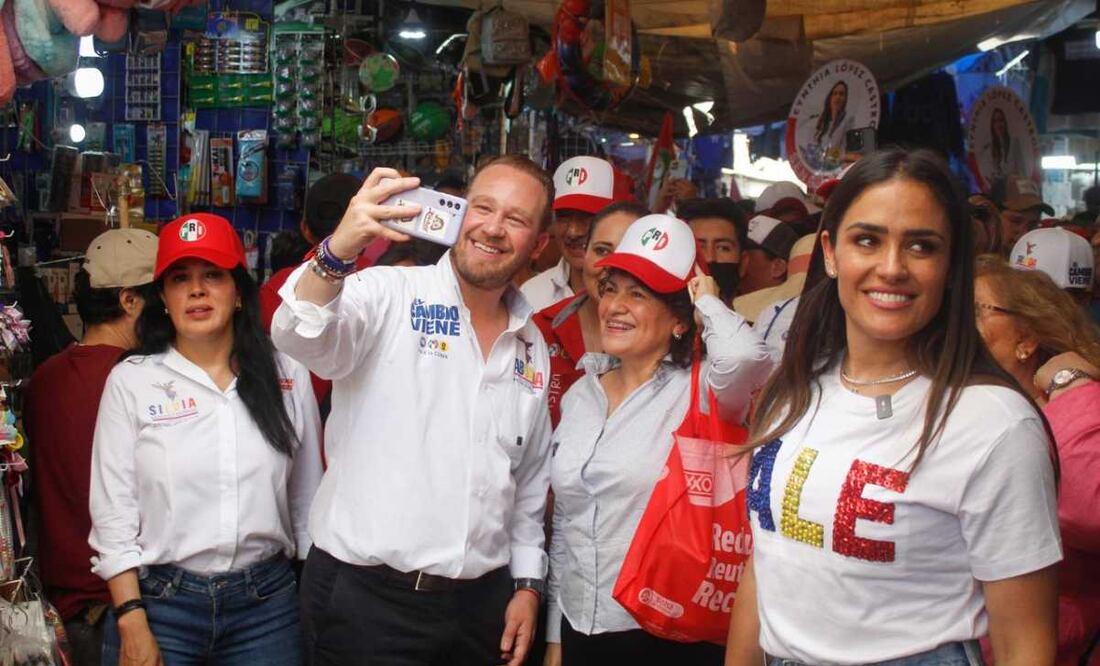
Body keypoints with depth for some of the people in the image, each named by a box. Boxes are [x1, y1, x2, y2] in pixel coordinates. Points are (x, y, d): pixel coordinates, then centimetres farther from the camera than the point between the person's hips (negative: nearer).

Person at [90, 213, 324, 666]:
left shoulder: (287, 376, 0)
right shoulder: (131, 381, -4)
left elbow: (307, 500, 6)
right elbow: (113, 511, -4)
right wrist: (133, 627, -8)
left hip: (268, 601, 2)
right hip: (158, 600, -1)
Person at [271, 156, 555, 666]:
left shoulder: (534, 349, 9)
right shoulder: (389, 296, -7)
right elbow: (298, 337, -26)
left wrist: (528, 582, 10)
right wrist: (339, 251, -43)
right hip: (364, 598, -4)